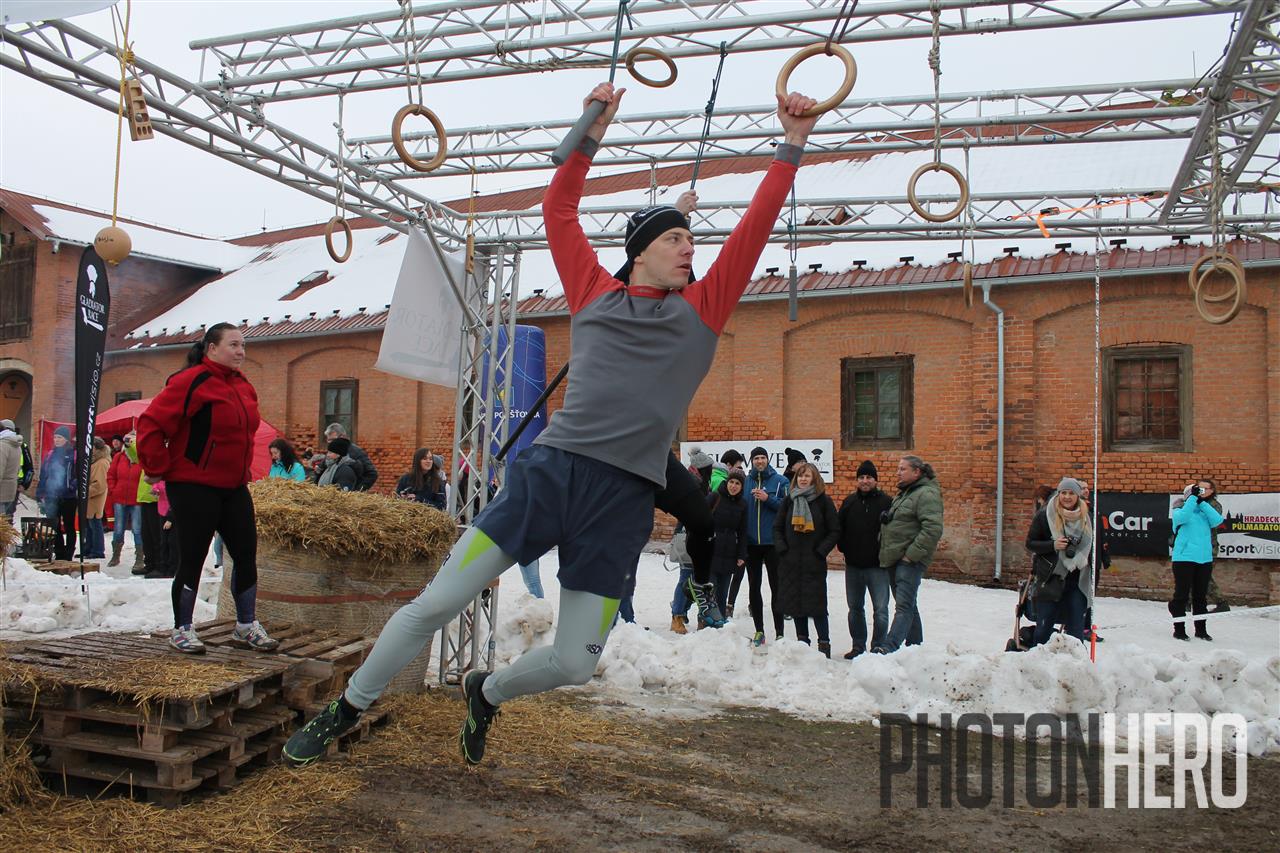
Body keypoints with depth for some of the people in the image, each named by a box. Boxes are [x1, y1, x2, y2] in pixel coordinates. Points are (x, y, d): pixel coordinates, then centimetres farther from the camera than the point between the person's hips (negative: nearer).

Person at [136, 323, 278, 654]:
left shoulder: (243, 387, 11)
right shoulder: (191, 382, -14)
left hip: (234, 487, 8)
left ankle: (246, 625, 20)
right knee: (192, 559, 1)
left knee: (246, 555, 8)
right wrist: (158, 469, -12)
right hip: (194, 487, -7)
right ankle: (181, 630, 16)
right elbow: (150, 425, -17)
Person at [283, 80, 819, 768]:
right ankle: (346, 709, 21)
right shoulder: (595, 295, 12)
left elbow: (754, 228, 8)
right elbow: (558, 209, 15)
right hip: (550, 470, -1)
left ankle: (486, 693, 35)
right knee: (436, 603, -3)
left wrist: (792, 145, 7)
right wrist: (591, 135, 10)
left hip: (625, 498, 1)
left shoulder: (702, 311, 12)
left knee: (574, 665, 2)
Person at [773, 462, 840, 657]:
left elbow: (835, 531, -1)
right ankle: (802, 642, 20)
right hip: (790, 562, 4)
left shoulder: (824, 501, -1)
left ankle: (824, 644, 3)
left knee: (816, 604, -6)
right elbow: (777, 527, 12)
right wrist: (782, 548, -1)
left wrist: (820, 551, -9)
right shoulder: (789, 500, 8)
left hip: (814, 563, -4)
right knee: (795, 603, 9)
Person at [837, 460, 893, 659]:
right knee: (855, 608, 13)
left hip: (877, 565, -4)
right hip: (853, 565, 4)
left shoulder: (886, 502, -5)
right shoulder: (849, 501, 8)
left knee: (880, 610, -3)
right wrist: (844, 548, 4)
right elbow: (839, 528, 13)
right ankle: (858, 647, 24)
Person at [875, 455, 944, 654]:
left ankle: (889, 647, -23)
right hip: (895, 559, 10)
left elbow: (933, 529, -23)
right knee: (907, 606, 16)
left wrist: (912, 554, -21)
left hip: (910, 561, -10)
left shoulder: (927, 494, -12)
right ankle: (915, 646, 25)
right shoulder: (904, 493, 20)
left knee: (904, 605, -15)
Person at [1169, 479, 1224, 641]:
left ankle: (1201, 629, 20)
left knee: (1201, 596, 11)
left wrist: (1202, 502, -7)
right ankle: (1179, 629, 4)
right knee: (1182, 595, -2)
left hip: (1205, 559, 4)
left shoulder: (1206, 512, 15)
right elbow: (1183, 517, -20)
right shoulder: (1179, 511, 3)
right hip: (1184, 559, -4)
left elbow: (1217, 520, -5)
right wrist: (1193, 497, -15)